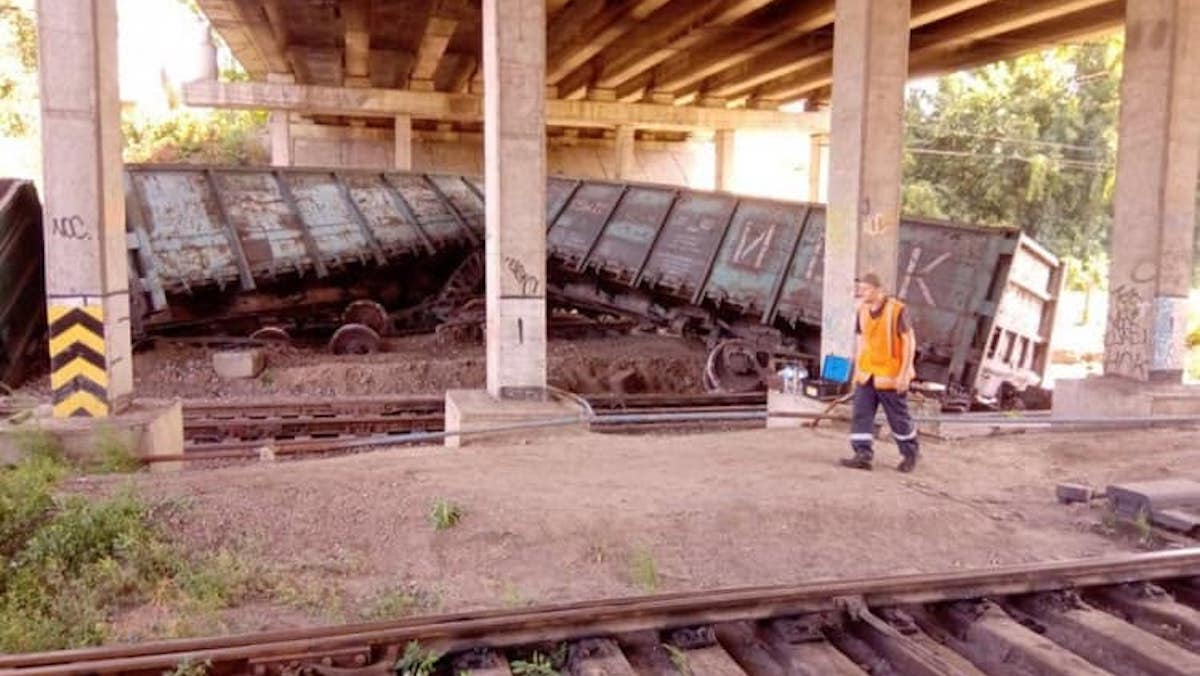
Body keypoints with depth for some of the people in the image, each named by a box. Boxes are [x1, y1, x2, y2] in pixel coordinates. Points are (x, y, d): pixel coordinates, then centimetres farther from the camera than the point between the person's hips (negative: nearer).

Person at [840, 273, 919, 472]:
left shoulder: (896, 310, -14)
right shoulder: (862, 311, 5)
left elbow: (909, 342, -12)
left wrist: (903, 374, -16)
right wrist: (857, 371, 15)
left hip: (890, 376, -5)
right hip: (866, 374, 5)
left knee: (899, 417, 8)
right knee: (861, 414, -4)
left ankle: (910, 454, 27)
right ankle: (863, 455, -3)